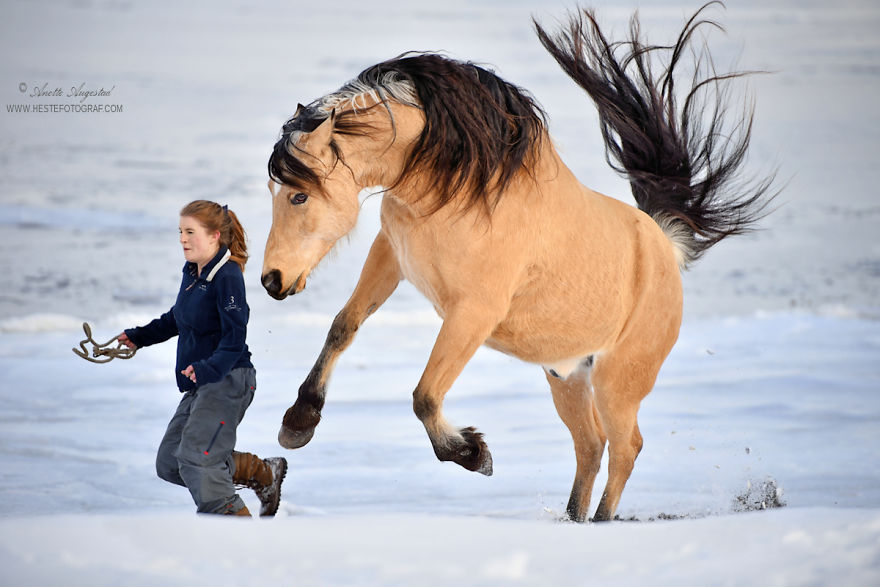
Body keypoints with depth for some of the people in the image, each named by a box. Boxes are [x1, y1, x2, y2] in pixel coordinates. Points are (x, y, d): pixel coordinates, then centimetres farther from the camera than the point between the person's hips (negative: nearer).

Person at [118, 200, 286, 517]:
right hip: (202, 385, 10)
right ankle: (265, 473, 17)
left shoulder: (227, 276, -16)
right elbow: (177, 319, 29)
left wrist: (209, 368, -38)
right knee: (169, 463, 8)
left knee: (196, 459, -19)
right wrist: (140, 336, 24)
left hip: (228, 380, -10)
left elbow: (235, 336, -23)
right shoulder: (192, 272, 11)